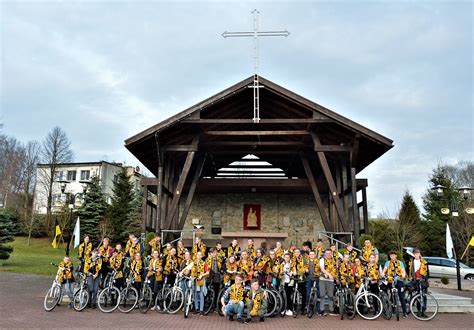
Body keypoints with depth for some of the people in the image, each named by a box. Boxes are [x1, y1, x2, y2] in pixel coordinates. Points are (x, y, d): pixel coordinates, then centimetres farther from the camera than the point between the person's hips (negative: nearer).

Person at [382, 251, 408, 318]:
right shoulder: (388, 263, 12)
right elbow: (384, 270, 0)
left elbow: (403, 271, 5)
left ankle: (405, 312, -1)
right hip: (391, 281, 1)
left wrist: (403, 276, -16)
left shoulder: (400, 262, 13)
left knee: (401, 297, -5)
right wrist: (383, 275, -20)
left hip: (399, 280, -1)